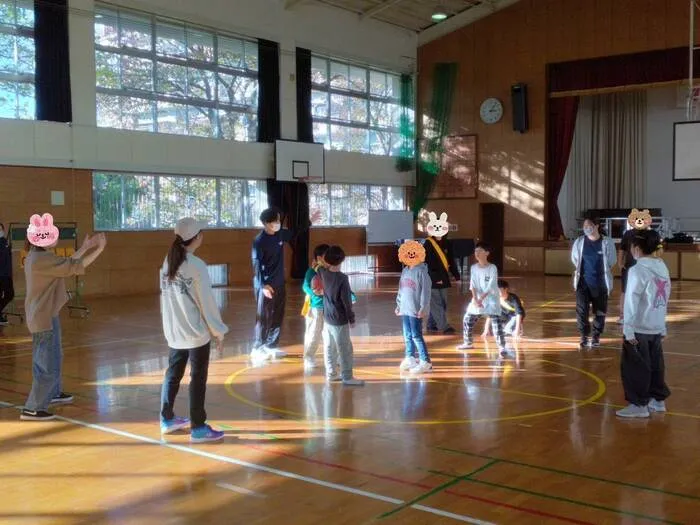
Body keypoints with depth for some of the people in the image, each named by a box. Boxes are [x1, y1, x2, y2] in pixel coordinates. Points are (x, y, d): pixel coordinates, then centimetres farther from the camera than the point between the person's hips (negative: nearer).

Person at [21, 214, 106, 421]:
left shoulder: (37, 256, 6)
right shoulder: (41, 259, -24)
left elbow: (66, 264, 16)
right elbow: (75, 267, -24)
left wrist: (85, 247, 17)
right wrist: (99, 249, -16)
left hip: (42, 315, 10)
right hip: (44, 317, -10)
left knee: (49, 358, 27)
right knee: (50, 365, -3)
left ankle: (53, 394, 45)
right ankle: (31, 409, 2)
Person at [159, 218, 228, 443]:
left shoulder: (167, 262, 4)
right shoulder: (197, 266, -16)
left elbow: (165, 295, 8)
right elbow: (207, 301, -13)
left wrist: (169, 323, 16)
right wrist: (219, 331, -5)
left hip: (174, 331, 7)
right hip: (197, 332, -7)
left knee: (173, 374, 18)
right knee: (198, 378, 2)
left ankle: (167, 419, 29)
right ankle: (198, 428, 8)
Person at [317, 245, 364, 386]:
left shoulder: (323, 273, -3)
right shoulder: (342, 278, -21)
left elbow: (319, 269, 26)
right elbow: (346, 301, -17)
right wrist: (351, 318, -8)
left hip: (327, 317, 7)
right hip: (339, 319, -7)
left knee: (329, 347, 14)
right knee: (345, 349, 1)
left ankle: (331, 373, 23)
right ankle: (347, 377, 4)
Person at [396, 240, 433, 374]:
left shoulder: (421, 271, -12)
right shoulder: (405, 271, 12)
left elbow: (426, 291, -15)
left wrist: (423, 308, -19)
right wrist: (399, 305, 17)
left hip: (416, 310, -7)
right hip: (405, 309, 7)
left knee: (416, 336, -7)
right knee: (407, 335, 13)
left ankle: (425, 362, -1)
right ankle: (410, 358, 25)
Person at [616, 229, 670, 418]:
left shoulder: (637, 270, -16)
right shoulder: (662, 267, 6)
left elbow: (632, 302, -16)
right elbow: (665, 299, 10)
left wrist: (628, 329, -14)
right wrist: (662, 327, 16)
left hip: (639, 328, -7)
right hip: (657, 327, 7)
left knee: (635, 367, 3)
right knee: (655, 365, 17)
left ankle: (639, 405, 8)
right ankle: (658, 400, 26)